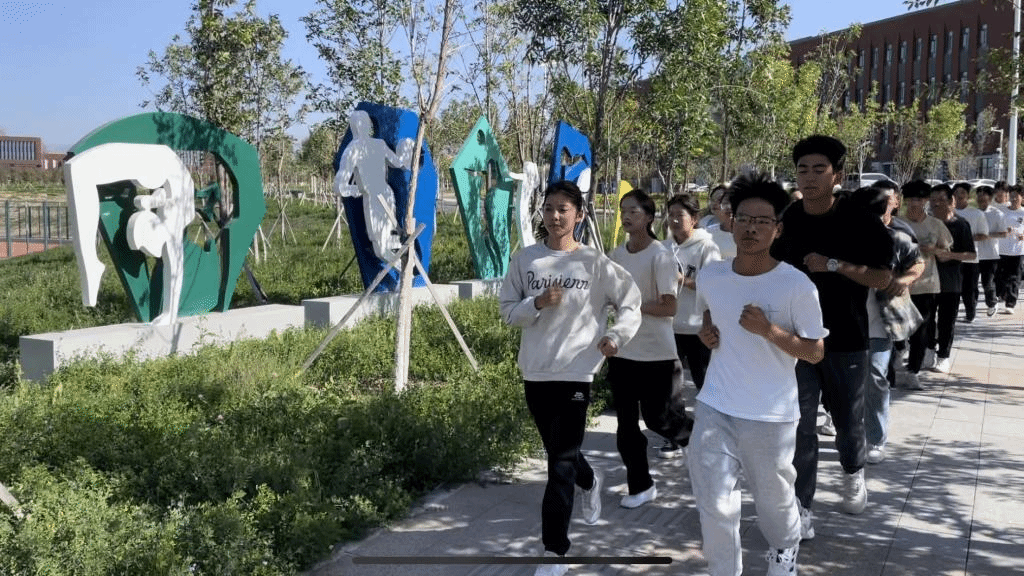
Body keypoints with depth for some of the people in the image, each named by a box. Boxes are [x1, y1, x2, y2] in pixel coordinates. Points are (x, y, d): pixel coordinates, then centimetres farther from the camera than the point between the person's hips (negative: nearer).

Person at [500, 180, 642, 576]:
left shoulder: (595, 263, -5)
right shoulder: (524, 260, 1)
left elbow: (631, 302, 5)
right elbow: (508, 312, 2)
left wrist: (616, 336, -11)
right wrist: (538, 303, -16)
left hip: (575, 372, -4)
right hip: (535, 371, 4)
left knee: (561, 464, -5)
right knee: (559, 452, 20)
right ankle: (589, 482, 54)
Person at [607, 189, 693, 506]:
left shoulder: (660, 255, -13)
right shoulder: (616, 255, 6)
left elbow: (669, 307, -18)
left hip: (655, 353, -6)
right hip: (621, 350, 6)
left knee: (659, 420, 2)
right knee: (626, 424, 8)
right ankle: (640, 485, 20)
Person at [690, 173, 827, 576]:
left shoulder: (797, 285, -14)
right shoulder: (710, 276, 0)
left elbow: (815, 353, -9)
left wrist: (769, 331, -24)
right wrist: (706, 331, 1)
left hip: (772, 415, -2)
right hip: (714, 409, 3)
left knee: (774, 500, 17)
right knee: (714, 506, 2)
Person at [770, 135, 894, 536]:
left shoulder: (861, 223, -9)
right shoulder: (786, 221, -2)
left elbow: (883, 278, -11)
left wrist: (834, 265, -24)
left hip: (846, 340, -1)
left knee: (847, 420, 13)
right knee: (800, 425, 0)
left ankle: (853, 473, 43)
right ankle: (801, 506, 9)